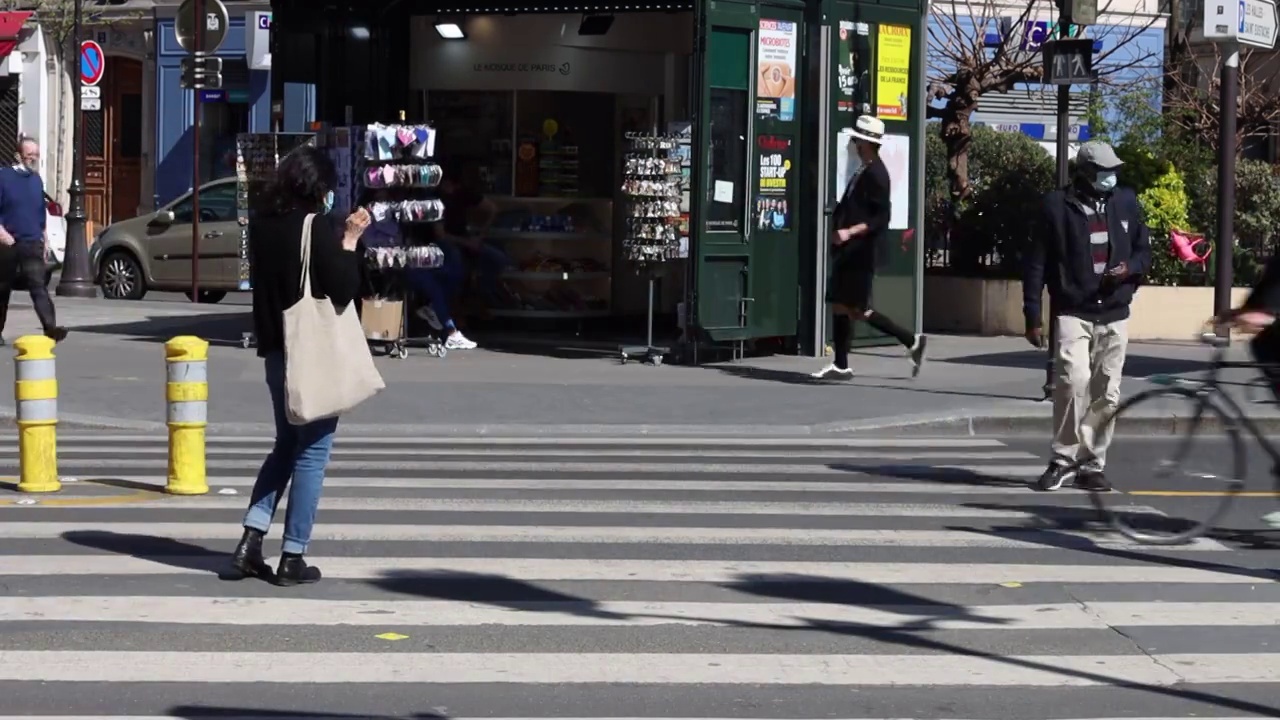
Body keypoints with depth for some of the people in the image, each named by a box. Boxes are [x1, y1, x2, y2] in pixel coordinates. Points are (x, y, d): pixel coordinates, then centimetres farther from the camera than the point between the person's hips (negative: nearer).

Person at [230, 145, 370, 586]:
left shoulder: (264, 226, 5)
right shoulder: (316, 229, -16)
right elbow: (343, 291, -16)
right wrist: (349, 241, -8)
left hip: (276, 352, 7)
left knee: (286, 446, 19)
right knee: (312, 454, 2)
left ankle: (251, 541, 9)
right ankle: (293, 558, 4)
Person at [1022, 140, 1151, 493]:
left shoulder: (1126, 202, 8)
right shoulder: (1058, 205, -3)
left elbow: (1144, 251, 17)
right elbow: (1036, 264, 0)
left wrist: (1129, 269, -7)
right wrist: (1033, 317, -4)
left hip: (1114, 316, 4)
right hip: (1072, 313, -4)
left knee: (1106, 394, 5)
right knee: (1074, 379, -22)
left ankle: (1092, 465, 17)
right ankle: (1064, 459, -9)